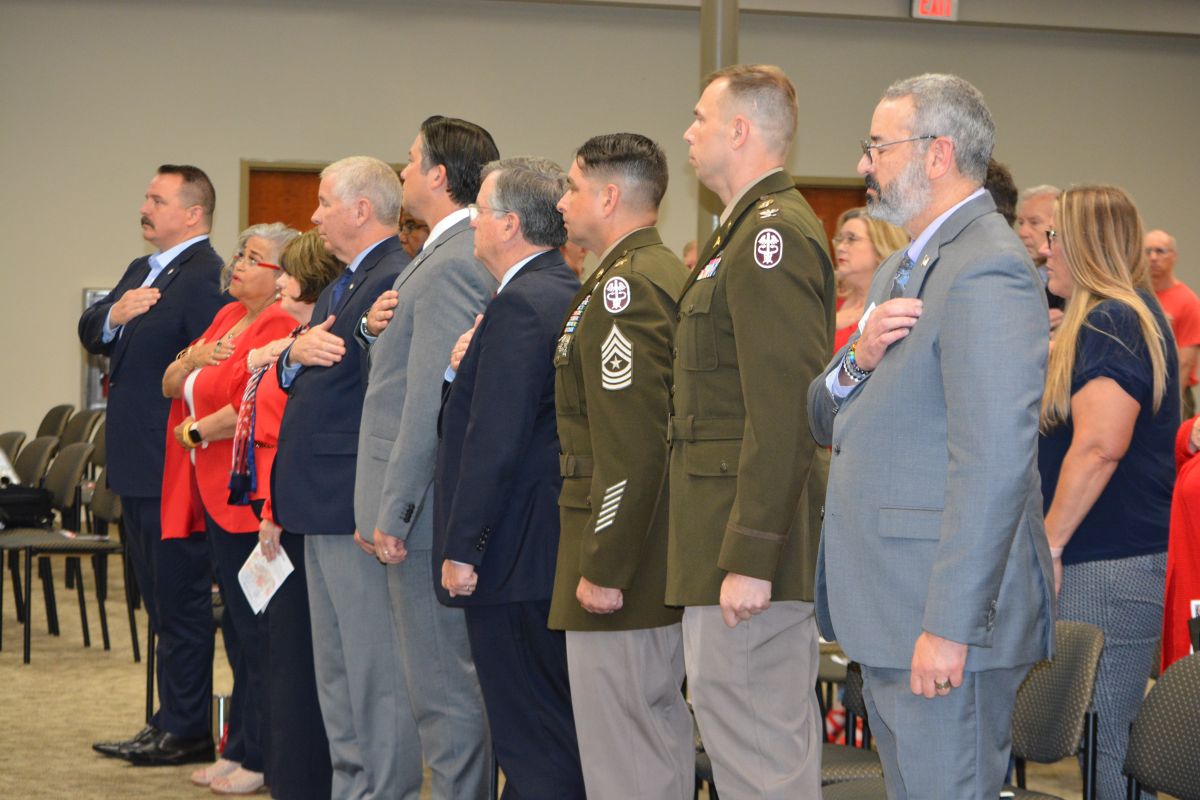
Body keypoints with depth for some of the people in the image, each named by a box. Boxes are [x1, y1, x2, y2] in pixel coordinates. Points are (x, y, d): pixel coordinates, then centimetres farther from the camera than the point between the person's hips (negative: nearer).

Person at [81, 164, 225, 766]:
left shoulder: (206, 277, -15)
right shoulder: (141, 271, 17)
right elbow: (90, 334, 12)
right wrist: (112, 316, -8)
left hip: (172, 468, -10)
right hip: (138, 467, 10)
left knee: (180, 600, -3)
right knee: (161, 602, 16)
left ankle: (186, 731, 5)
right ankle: (169, 722, 24)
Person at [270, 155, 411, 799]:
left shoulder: (396, 283, -16)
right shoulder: (341, 287, 19)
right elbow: (294, 381, 16)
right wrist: (296, 350, -5)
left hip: (357, 504, -11)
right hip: (323, 505, 11)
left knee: (375, 667, -5)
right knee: (335, 670, 17)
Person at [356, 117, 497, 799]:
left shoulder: (453, 264, -17)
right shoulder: (466, 254, 15)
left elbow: (431, 398, -20)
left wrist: (393, 511, -19)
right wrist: (377, 331, 1)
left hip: (428, 508, -10)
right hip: (439, 508, 10)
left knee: (442, 685, -5)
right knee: (444, 676, 15)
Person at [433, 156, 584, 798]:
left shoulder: (520, 304, -16)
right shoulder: (571, 294, 13)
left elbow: (494, 440, -20)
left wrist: (462, 548, -16)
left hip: (514, 553, -10)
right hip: (556, 548, 10)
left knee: (533, 748, -6)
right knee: (559, 731, 15)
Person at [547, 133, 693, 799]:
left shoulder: (624, 284, -16)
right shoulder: (668, 274, 16)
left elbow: (629, 447, -22)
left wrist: (603, 569, -21)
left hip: (622, 557, -10)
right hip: (662, 556, 10)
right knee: (663, 729, 16)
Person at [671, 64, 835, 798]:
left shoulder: (772, 235, -15)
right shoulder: (755, 229, 19)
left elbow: (783, 414, -22)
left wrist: (749, 558, -24)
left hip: (752, 544, -11)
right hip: (738, 542, 11)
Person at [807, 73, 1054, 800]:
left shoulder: (988, 270, -16)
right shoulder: (903, 270, 18)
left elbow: (995, 463, -23)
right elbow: (826, 420, 17)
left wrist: (949, 627, -25)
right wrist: (858, 360, -6)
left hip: (947, 616, -10)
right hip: (891, 606, 10)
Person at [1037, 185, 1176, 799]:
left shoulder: (1111, 323, -14)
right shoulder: (1127, 315, 20)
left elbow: (1099, 447, -23)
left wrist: (1050, 542, -18)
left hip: (1110, 563, -11)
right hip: (1103, 557, 11)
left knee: (1105, 743, -8)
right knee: (1110, 740, 12)